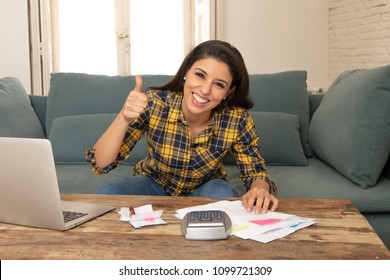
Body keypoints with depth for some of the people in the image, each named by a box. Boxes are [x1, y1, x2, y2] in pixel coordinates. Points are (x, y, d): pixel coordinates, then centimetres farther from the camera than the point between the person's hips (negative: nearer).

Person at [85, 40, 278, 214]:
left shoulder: (237, 120, -24)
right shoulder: (154, 103, -26)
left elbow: (255, 172, -11)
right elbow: (101, 163, -25)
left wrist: (260, 189, -36)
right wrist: (124, 118, -44)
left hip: (204, 191, 0)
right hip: (155, 184, 0)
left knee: (223, 195, -33)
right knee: (106, 194, -28)